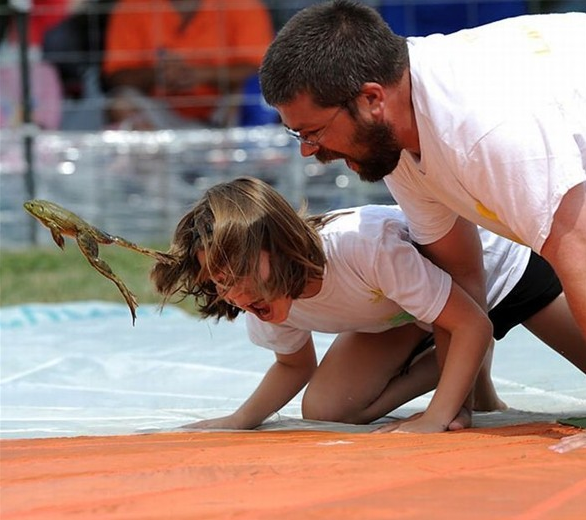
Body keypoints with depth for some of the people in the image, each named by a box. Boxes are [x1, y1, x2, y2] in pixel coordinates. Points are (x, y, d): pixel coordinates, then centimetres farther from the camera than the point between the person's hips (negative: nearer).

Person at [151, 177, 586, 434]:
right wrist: (240, 421, -15)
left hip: (500, 262, -5)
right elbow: (296, 364, 0)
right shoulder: (269, 301, -23)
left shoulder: (364, 246, -44)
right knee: (323, 410, -14)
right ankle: (470, 381, 4)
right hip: (410, 311, 5)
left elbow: (473, 324, -37)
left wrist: (435, 419, -42)